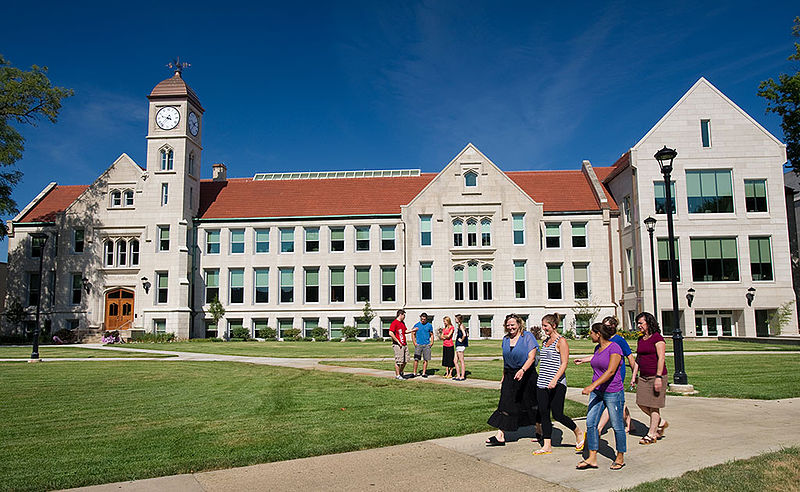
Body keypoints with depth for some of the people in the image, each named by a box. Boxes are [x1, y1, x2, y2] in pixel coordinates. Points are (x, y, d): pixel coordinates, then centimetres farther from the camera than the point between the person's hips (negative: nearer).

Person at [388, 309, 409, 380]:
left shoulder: (402, 323, 17)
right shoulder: (394, 323, -12)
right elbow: (390, 333, -21)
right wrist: (398, 341, -19)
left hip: (404, 344, 9)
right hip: (398, 345, -9)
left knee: (405, 360, 12)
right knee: (398, 361, -4)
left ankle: (401, 373, 28)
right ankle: (397, 375, 5)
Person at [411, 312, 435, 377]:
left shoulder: (429, 325, 7)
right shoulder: (416, 325, 5)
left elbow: (431, 335, 14)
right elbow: (413, 334, 9)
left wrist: (432, 342, 1)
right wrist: (414, 343, -1)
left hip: (427, 345, 1)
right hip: (418, 345, -1)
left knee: (425, 359, 2)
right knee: (416, 359, -6)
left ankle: (424, 373, 10)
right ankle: (414, 373, 1)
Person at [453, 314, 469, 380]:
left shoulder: (461, 326, -13)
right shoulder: (459, 326, 15)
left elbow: (464, 335, -28)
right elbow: (467, 334, 24)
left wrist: (461, 340, -14)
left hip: (461, 345, -10)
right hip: (458, 346, 10)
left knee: (461, 361, -3)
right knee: (456, 361, 11)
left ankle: (462, 376, 3)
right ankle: (458, 376, 16)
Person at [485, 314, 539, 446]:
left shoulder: (528, 337, -8)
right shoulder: (506, 339, 9)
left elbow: (531, 357, -16)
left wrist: (522, 370, -30)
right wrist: (503, 377, 18)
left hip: (527, 375, -5)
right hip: (510, 376, 5)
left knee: (532, 406, 7)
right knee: (505, 405, -3)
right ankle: (500, 436, -4)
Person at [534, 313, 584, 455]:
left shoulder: (561, 341, -7)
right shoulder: (545, 342, 16)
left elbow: (564, 364, -14)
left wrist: (555, 379, -24)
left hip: (557, 384, -7)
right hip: (542, 384, 8)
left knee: (558, 415, -5)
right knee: (544, 415, 4)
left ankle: (579, 434, 19)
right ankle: (547, 446, 10)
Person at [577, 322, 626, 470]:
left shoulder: (614, 348, -13)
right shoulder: (598, 350, 12)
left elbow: (610, 371, -22)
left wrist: (592, 386, -28)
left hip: (613, 393, -8)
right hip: (597, 392, 8)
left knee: (617, 426, 4)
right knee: (590, 422, 1)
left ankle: (620, 458, 19)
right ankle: (592, 458, 5)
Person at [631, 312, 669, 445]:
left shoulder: (657, 338, -10)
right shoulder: (640, 339, 13)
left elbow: (661, 358, -16)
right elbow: (638, 359, 17)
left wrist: (658, 377, -21)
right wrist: (634, 375, 13)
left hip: (656, 376, -8)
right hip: (643, 377, 8)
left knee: (653, 405, -1)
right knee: (641, 403, 6)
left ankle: (651, 435, 7)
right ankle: (660, 423, 27)